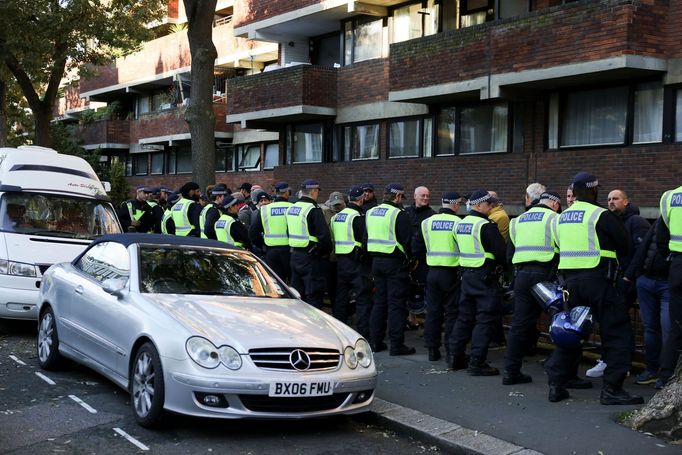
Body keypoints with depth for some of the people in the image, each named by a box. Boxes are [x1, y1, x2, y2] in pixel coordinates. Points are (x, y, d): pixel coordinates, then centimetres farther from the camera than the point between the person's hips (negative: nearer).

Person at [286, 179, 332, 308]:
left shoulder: (291, 209, 11)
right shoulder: (313, 210, -15)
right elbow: (324, 235, -18)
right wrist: (326, 251, -3)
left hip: (294, 255, 8)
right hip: (310, 257, -8)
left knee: (297, 294, 15)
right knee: (313, 294, -4)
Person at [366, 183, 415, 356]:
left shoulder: (370, 213, 10)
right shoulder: (399, 214, -12)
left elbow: (365, 238, 15)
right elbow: (407, 240, -12)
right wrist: (409, 258, 2)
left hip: (376, 261, 7)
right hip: (395, 262, -7)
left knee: (379, 301, 15)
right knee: (396, 303, -2)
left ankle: (375, 341, 18)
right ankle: (396, 345, -1)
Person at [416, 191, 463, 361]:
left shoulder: (426, 222, 2)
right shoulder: (457, 223, -11)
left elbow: (418, 247, 8)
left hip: (432, 271, 4)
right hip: (451, 272, -4)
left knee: (433, 311, 11)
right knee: (452, 312, 3)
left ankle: (432, 350, 15)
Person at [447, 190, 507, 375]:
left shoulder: (461, 224, 12)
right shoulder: (486, 226, -15)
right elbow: (501, 251, -17)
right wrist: (503, 267, 2)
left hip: (466, 275, 9)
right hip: (486, 277, -8)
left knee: (465, 316, 16)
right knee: (485, 319, -4)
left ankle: (455, 357, 20)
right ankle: (477, 363, -5)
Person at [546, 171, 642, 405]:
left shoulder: (560, 218, 12)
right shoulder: (602, 215, -9)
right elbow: (626, 247, -4)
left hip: (570, 279, 7)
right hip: (597, 279, -7)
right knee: (618, 333, 1)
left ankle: (556, 385, 15)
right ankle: (612, 389, -2)